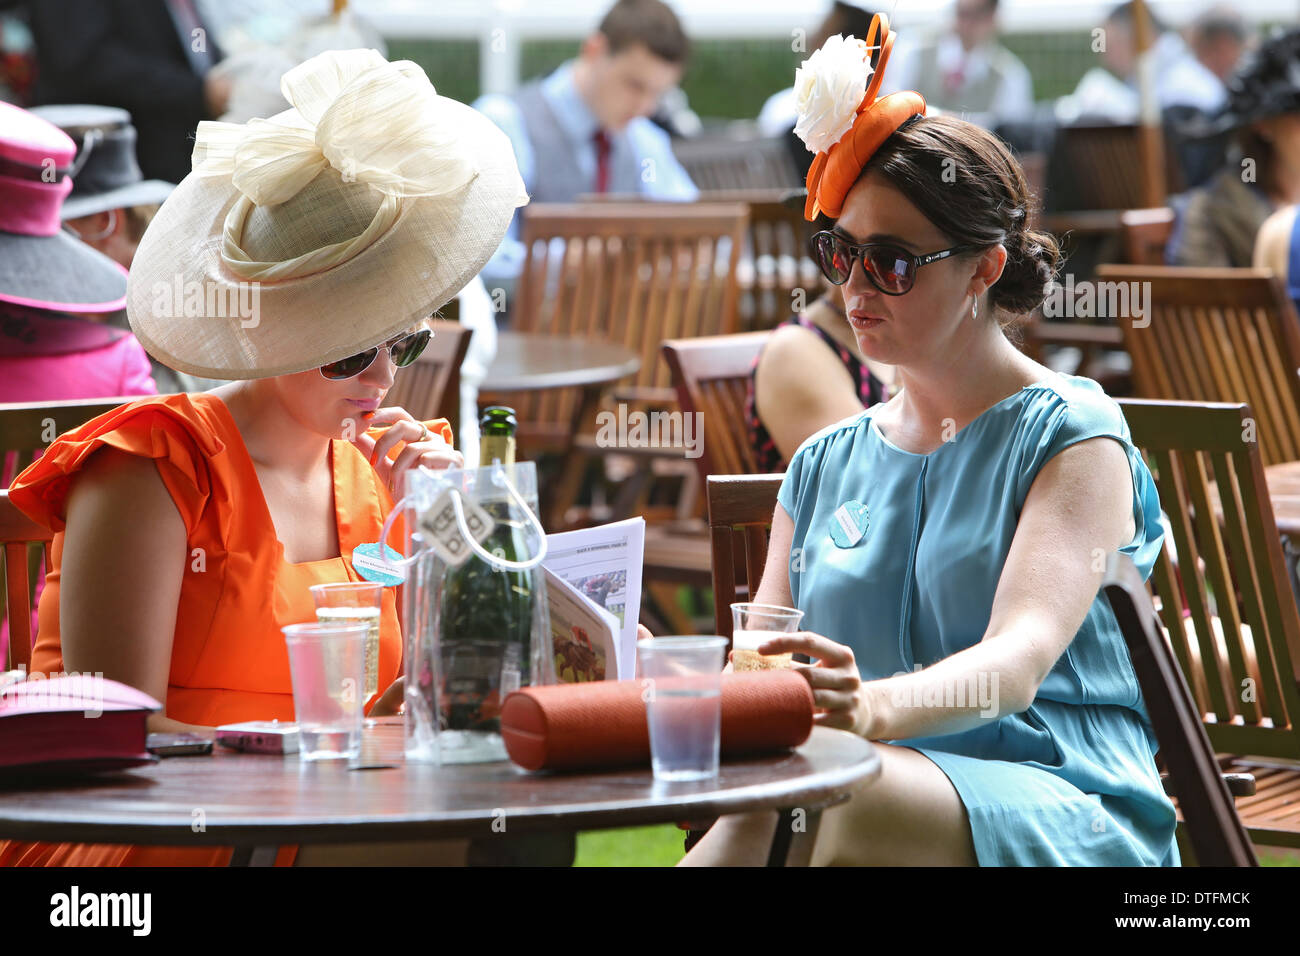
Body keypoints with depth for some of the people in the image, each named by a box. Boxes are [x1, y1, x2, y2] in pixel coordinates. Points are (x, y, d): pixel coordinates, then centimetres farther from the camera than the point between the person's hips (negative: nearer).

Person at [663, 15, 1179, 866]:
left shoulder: (1072, 435, 1)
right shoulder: (824, 464, 21)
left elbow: (1018, 662, -16)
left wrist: (873, 707, -38)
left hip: (1064, 815, -4)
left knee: (867, 798, -38)